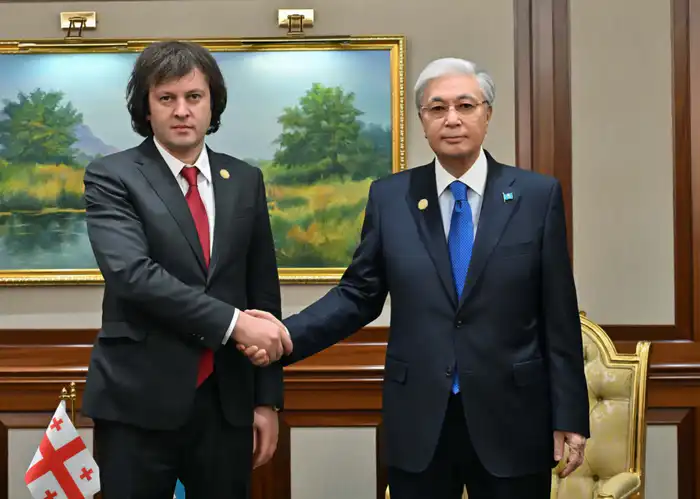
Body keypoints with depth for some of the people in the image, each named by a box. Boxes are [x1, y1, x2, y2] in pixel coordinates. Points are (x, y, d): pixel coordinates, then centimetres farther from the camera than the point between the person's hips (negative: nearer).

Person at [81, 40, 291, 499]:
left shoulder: (245, 180, 8)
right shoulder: (112, 177, -3)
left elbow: (263, 292, 9)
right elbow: (132, 273, -18)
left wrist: (268, 399, 7)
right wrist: (233, 322, -21)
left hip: (227, 402, 3)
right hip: (139, 402, -3)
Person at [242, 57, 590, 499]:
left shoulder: (538, 195, -1)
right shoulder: (389, 197, 3)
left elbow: (559, 316, -1)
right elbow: (358, 295, 4)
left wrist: (568, 416, -1)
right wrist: (286, 335, -11)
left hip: (511, 418, -1)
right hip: (417, 420, 1)